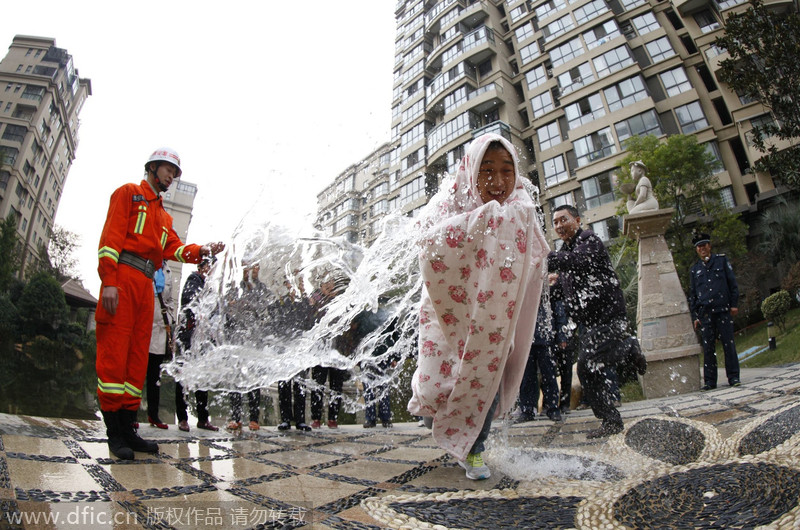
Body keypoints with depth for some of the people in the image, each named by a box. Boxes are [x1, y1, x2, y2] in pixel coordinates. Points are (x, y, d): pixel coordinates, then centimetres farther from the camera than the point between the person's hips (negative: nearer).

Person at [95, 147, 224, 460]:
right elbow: (112, 234, -4)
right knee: (114, 352, -9)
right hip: (122, 277, -7)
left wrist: (201, 251, -9)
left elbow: (175, 249, 13)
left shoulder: (163, 216, 30)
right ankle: (114, 431, -5)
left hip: (146, 284, 7)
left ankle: (127, 428, 9)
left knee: (138, 356, 4)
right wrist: (109, 280, -17)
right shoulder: (129, 193, 10)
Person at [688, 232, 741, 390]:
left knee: (728, 343, -3)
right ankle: (710, 381, 4)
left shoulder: (722, 260, 11)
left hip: (723, 309, -1)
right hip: (705, 313, 1)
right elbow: (692, 294, 15)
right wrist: (694, 316, 8)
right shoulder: (695, 269, 15)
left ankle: (733, 377, 6)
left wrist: (734, 304, -1)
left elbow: (733, 283, 8)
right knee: (708, 347, 0)